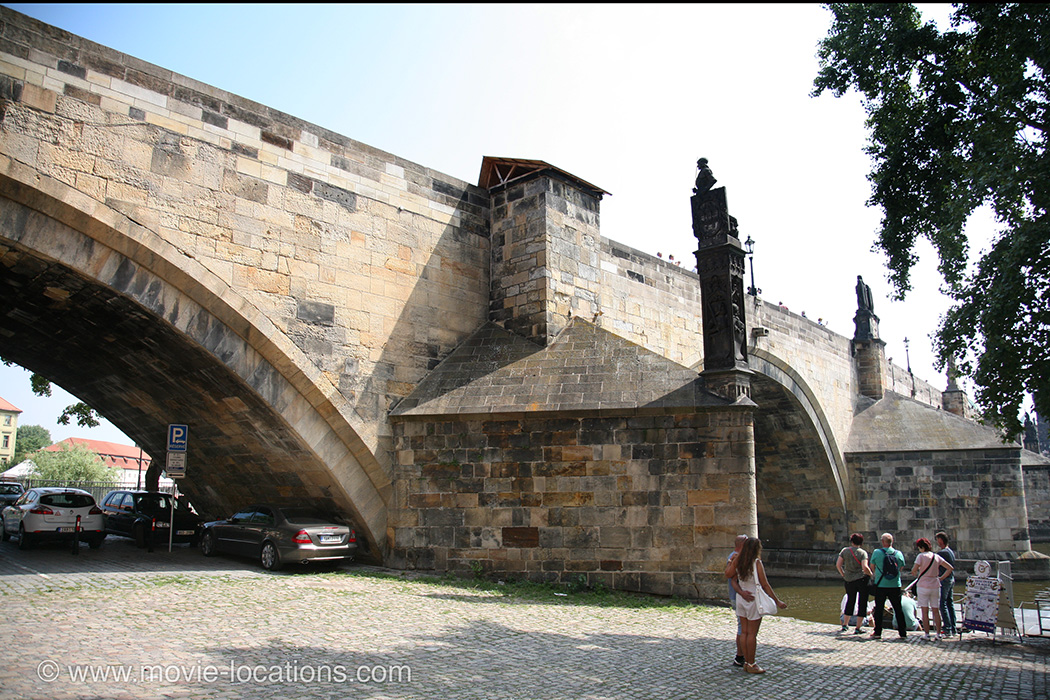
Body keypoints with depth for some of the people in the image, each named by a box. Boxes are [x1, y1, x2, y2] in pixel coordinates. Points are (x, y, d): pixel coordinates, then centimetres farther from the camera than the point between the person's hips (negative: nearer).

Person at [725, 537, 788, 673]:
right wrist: (777, 601, -6)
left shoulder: (738, 560, -1)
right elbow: (765, 586, -14)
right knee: (752, 634, 2)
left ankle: (746, 662, 19)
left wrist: (730, 562, 14)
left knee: (745, 632, 12)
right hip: (753, 599, -6)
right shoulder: (757, 563, -16)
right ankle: (751, 665, 9)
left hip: (741, 599, 6)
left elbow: (728, 574, -2)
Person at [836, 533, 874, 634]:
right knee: (862, 603, 5)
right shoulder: (863, 553, -9)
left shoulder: (845, 550, 0)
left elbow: (838, 564, -3)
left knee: (850, 601, 19)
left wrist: (843, 574, 11)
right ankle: (857, 628, 3)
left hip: (849, 580, 4)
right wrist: (871, 574, -4)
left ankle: (844, 625, 24)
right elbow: (865, 567, -22)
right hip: (862, 579, -4)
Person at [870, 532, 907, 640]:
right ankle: (903, 633, 15)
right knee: (898, 609, 11)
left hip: (881, 586, -2)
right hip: (895, 586, 2)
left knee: (879, 609, 6)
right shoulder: (899, 554, -2)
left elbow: (872, 566, 5)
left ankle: (877, 632, 8)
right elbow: (901, 568, 12)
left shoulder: (877, 552, -8)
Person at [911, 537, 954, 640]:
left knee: (925, 611, 1)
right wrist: (941, 578, 12)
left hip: (923, 586, -4)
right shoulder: (937, 557, 6)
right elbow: (950, 568, 10)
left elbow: (913, 570, -17)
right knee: (936, 610, 10)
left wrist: (914, 572, 6)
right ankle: (938, 634, 11)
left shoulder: (921, 556, -10)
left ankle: (926, 634, 2)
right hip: (935, 585, 5)